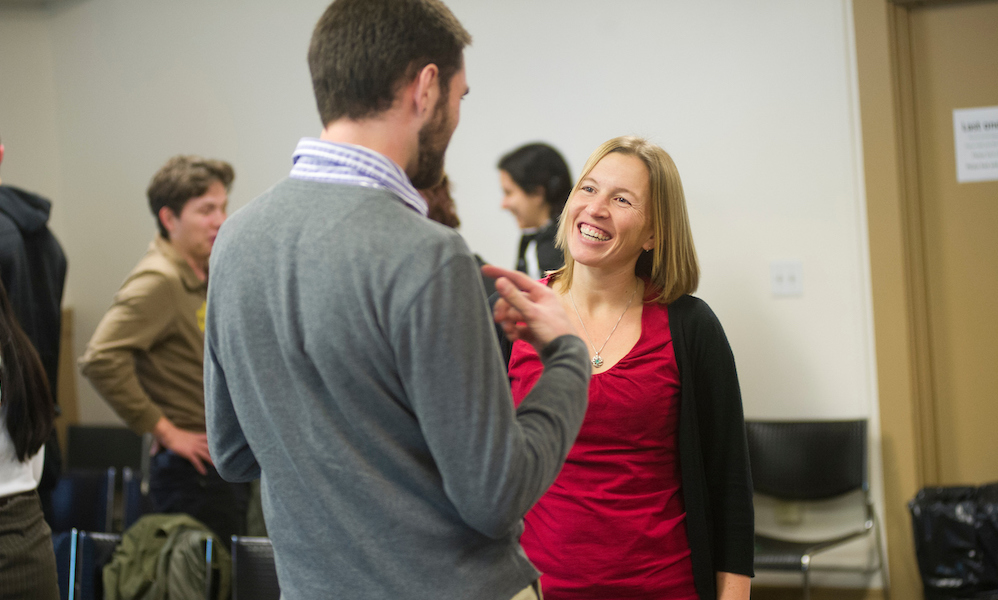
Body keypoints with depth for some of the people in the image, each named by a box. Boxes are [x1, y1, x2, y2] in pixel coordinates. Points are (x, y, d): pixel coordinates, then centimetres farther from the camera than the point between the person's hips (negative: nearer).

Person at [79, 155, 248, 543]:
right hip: (193, 470, -9)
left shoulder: (205, 276, 12)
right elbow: (101, 359, -28)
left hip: (225, 466, 9)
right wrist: (164, 431, -21)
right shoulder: (158, 281, -16)